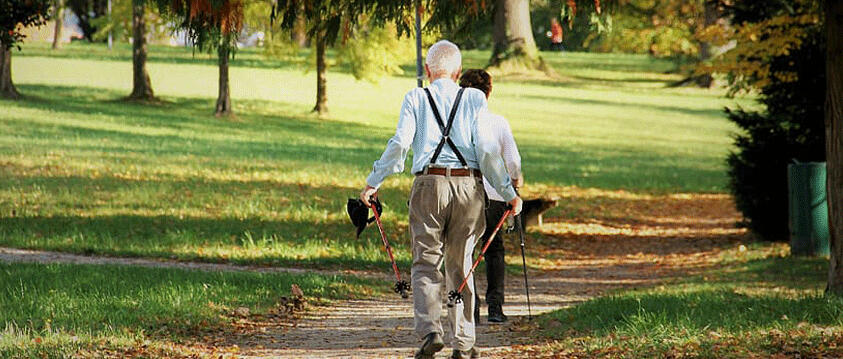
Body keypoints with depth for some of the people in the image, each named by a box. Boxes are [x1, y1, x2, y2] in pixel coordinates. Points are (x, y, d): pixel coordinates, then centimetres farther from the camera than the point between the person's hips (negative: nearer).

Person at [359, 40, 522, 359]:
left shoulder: (416, 99, 4)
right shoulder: (474, 99, 6)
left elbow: (399, 144, -5)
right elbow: (487, 149, -1)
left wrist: (373, 182, 3)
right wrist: (509, 193, 4)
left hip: (430, 184, -1)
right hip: (468, 186, 1)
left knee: (426, 263, 3)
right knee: (461, 266, 11)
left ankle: (429, 330, -18)